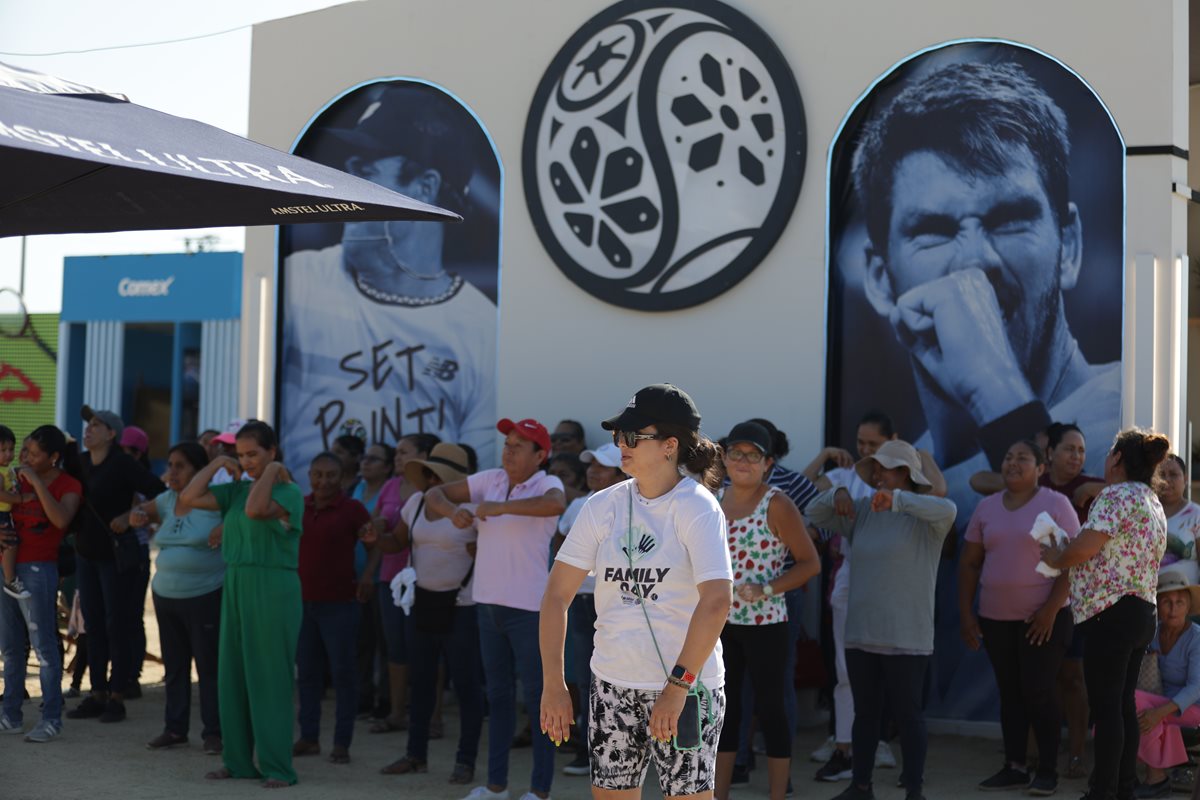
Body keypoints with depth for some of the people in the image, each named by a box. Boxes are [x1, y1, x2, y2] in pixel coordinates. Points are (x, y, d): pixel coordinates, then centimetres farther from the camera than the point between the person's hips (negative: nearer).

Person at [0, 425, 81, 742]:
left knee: (44, 645, -6)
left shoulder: (68, 485, -4)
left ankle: (52, 718, -3)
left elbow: (61, 519, -23)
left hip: (38, 570, -7)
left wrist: (37, 483, -20)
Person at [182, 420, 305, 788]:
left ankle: (276, 767, 2)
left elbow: (255, 509, -26)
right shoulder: (237, 489, 12)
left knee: (269, 678, -4)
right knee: (232, 676, 9)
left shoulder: (289, 491, -7)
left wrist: (271, 470, -13)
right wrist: (218, 463, 6)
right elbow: (189, 497, 7)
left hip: (273, 589, -7)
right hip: (234, 587, 7)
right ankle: (238, 761, 19)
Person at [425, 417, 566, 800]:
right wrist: (453, 510, -10)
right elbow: (434, 494, 12)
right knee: (497, 693, 15)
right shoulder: (489, 480, 6)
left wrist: (499, 507, -31)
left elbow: (555, 504, -35)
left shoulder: (546, 484, -11)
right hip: (488, 603, 7)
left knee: (537, 696, 1)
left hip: (529, 607, -7)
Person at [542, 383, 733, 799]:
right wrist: (553, 684, -3)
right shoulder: (602, 506, 2)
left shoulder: (697, 507, -11)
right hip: (613, 683, 4)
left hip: (686, 684, -4)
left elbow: (717, 601, -22)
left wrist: (677, 687, -25)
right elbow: (557, 595, 3)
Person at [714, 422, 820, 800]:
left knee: (769, 708, 2)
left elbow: (810, 563, -9)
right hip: (720, 620, 6)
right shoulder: (713, 500, 7)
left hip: (764, 623, -6)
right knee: (723, 708, 12)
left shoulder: (777, 505, -10)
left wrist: (766, 590, -19)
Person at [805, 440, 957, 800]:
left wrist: (898, 499, -35)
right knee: (865, 712, 13)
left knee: (908, 713, 1)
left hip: (906, 638, -6)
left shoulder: (923, 516, -7)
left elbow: (948, 510, -28)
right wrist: (835, 495, -6)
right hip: (861, 634, 6)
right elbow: (814, 514, 15)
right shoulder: (863, 511, 11)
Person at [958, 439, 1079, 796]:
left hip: (1043, 617, -5)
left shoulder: (1056, 504, -5)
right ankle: (1014, 767, 16)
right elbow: (969, 563, 10)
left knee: (1038, 691, -5)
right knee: (1010, 692, 9)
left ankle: (1048, 771, 5)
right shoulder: (986, 508, 8)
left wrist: (1051, 609, -17)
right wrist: (966, 613, 4)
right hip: (995, 617, 5)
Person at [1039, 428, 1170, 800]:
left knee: (1106, 707, -5)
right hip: (1141, 612, 10)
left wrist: (1054, 558, -1)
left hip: (1112, 612, -10)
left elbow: (1083, 549, -21)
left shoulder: (1117, 495, -13)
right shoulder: (1152, 501, 18)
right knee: (1123, 704, 13)